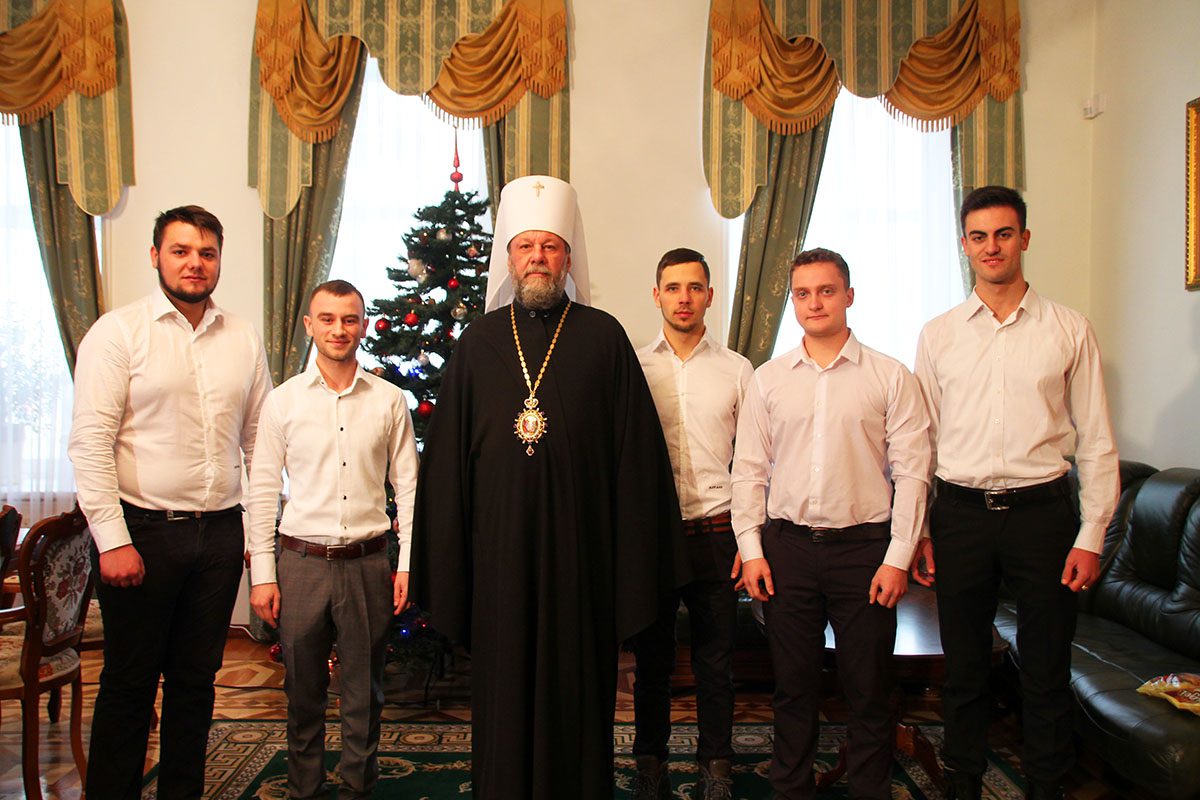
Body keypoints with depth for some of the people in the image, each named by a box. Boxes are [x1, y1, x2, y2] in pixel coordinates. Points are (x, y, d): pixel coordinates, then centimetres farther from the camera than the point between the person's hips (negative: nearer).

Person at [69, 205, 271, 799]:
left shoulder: (243, 339, 8)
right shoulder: (119, 331, -4)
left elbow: (260, 439, 11)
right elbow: (90, 442, -9)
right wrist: (112, 539, -14)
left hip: (220, 532, 4)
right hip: (143, 528, -4)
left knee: (196, 679, 14)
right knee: (129, 683, 7)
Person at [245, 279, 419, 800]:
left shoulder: (389, 401, 2)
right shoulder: (283, 401, 2)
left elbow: (407, 486, 4)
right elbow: (263, 490, 3)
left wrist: (409, 562, -1)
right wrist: (262, 573, -1)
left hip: (368, 562, 0)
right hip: (301, 561, 0)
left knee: (364, 692, 11)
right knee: (303, 691, 12)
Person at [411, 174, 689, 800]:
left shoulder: (604, 338, 2)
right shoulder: (477, 343, 7)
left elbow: (635, 451, 0)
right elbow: (447, 462, 8)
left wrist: (633, 560, -4)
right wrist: (442, 571, 4)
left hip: (580, 548, -1)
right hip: (499, 546, 2)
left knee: (576, 689, 10)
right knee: (502, 693, 12)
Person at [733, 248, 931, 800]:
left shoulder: (890, 377, 1)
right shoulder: (768, 379, 7)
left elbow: (911, 472, -1)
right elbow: (749, 469, 7)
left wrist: (898, 557, -7)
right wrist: (751, 548, 0)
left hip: (864, 545, -1)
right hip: (787, 546, 2)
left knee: (868, 689, 7)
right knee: (793, 685, 11)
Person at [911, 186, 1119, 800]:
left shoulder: (1070, 330, 3)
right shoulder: (938, 335, 5)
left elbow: (1096, 442, 3)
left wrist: (1092, 535, -3)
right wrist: (917, 532, 2)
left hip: (1042, 511, -1)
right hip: (961, 513, 1)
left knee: (1047, 670, 9)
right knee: (963, 667, 12)